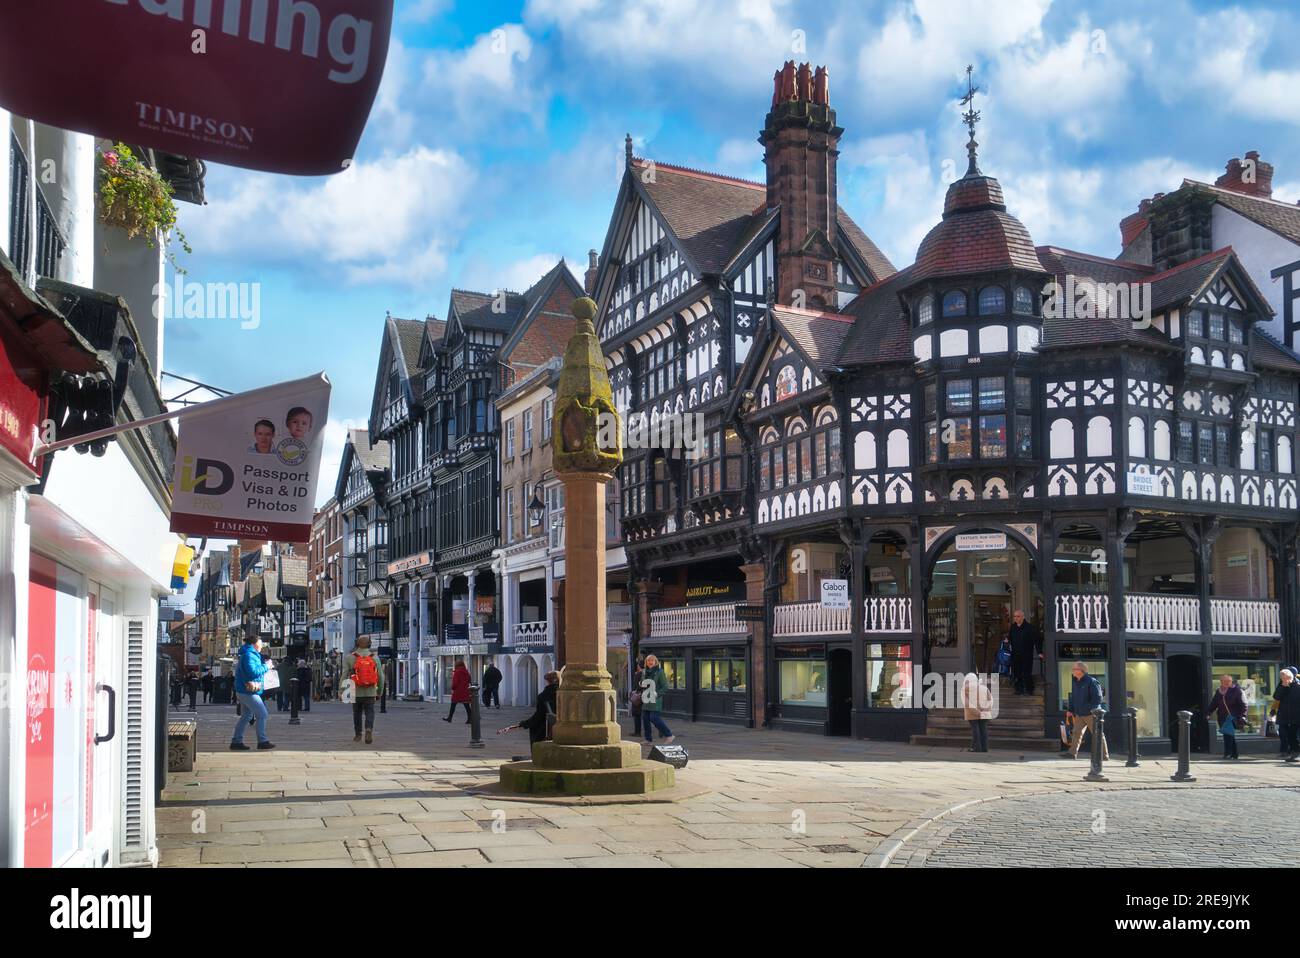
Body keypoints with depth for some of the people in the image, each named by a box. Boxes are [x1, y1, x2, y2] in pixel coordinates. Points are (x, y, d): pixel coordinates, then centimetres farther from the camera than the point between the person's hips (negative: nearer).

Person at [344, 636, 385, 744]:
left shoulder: (350, 658, -2)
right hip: (370, 693, 0)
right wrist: (379, 692, 11)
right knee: (370, 713, 5)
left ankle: (357, 735, 22)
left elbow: (344, 675, -7)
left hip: (356, 692, 0)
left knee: (357, 713, 16)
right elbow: (381, 676, 1)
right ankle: (369, 729, -19)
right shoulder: (374, 658, 1)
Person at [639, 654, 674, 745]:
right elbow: (642, 684, 27)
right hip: (646, 700, 7)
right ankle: (648, 739, 16)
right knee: (645, 717, 5)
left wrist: (657, 694, -17)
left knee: (654, 718, -14)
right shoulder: (644, 673, 13)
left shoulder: (659, 672, -6)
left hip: (655, 700, -7)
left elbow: (665, 687, -7)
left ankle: (669, 735, -5)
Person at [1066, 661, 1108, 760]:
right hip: (1079, 714, 7)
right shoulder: (1075, 682, 11)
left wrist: (1091, 709, -24)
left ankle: (1105, 756, 6)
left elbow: (1097, 698, -16)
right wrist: (1070, 710, 10)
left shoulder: (1091, 682, -13)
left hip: (1091, 714, -7)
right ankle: (1072, 754, 7)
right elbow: (1073, 697, 18)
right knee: (1077, 733, 4)